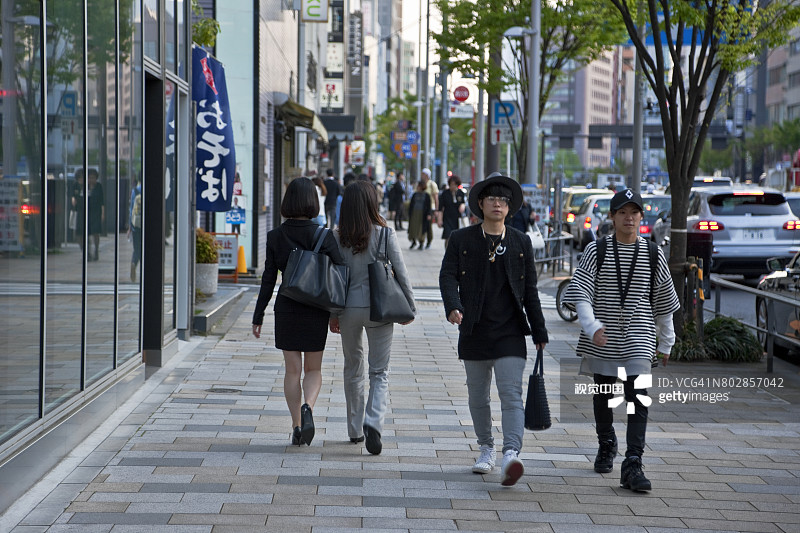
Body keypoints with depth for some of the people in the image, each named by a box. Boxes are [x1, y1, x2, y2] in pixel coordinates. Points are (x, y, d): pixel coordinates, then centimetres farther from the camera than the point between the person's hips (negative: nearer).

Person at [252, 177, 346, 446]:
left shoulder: (275, 236, -4)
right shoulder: (323, 235, -9)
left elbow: (268, 280, -2)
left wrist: (258, 316, 4)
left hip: (286, 308, 1)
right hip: (316, 311, -1)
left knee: (292, 370, 11)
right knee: (313, 369, 11)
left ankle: (296, 425, 8)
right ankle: (307, 407, -16)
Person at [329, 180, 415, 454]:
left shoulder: (339, 238, -3)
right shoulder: (384, 234, -8)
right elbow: (400, 273, -6)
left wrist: (333, 314, 9)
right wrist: (410, 306, 6)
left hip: (349, 309, 2)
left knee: (353, 369, 18)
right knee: (379, 372, 3)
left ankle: (355, 429, 25)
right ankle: (373, 423, -19)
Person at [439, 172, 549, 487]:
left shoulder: (521, 243, 8)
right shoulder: (461, 240, 5)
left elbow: (530, 292, 10)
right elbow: (448, 276, -6)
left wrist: (539, 332, 9)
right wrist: (453, 307, -26)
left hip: (510, 333, -1)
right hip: (474, 332, 1)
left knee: (511, 395, -14)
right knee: (478, 397, 12)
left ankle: (511, 455, -25)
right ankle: (486, 449, 31)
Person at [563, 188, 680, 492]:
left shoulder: (652, 255, 4)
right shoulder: (596, 251, -1)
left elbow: (664, 302, 12)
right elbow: (580, 293, -8)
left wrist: (665, 342, 15)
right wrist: (592, 326, -23)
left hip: (638, 340, 0)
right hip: (602, 341, 1)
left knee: (638, 400, -13)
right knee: (603, 397, 15)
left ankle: (633, 465, -17)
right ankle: (606, 447, 40)